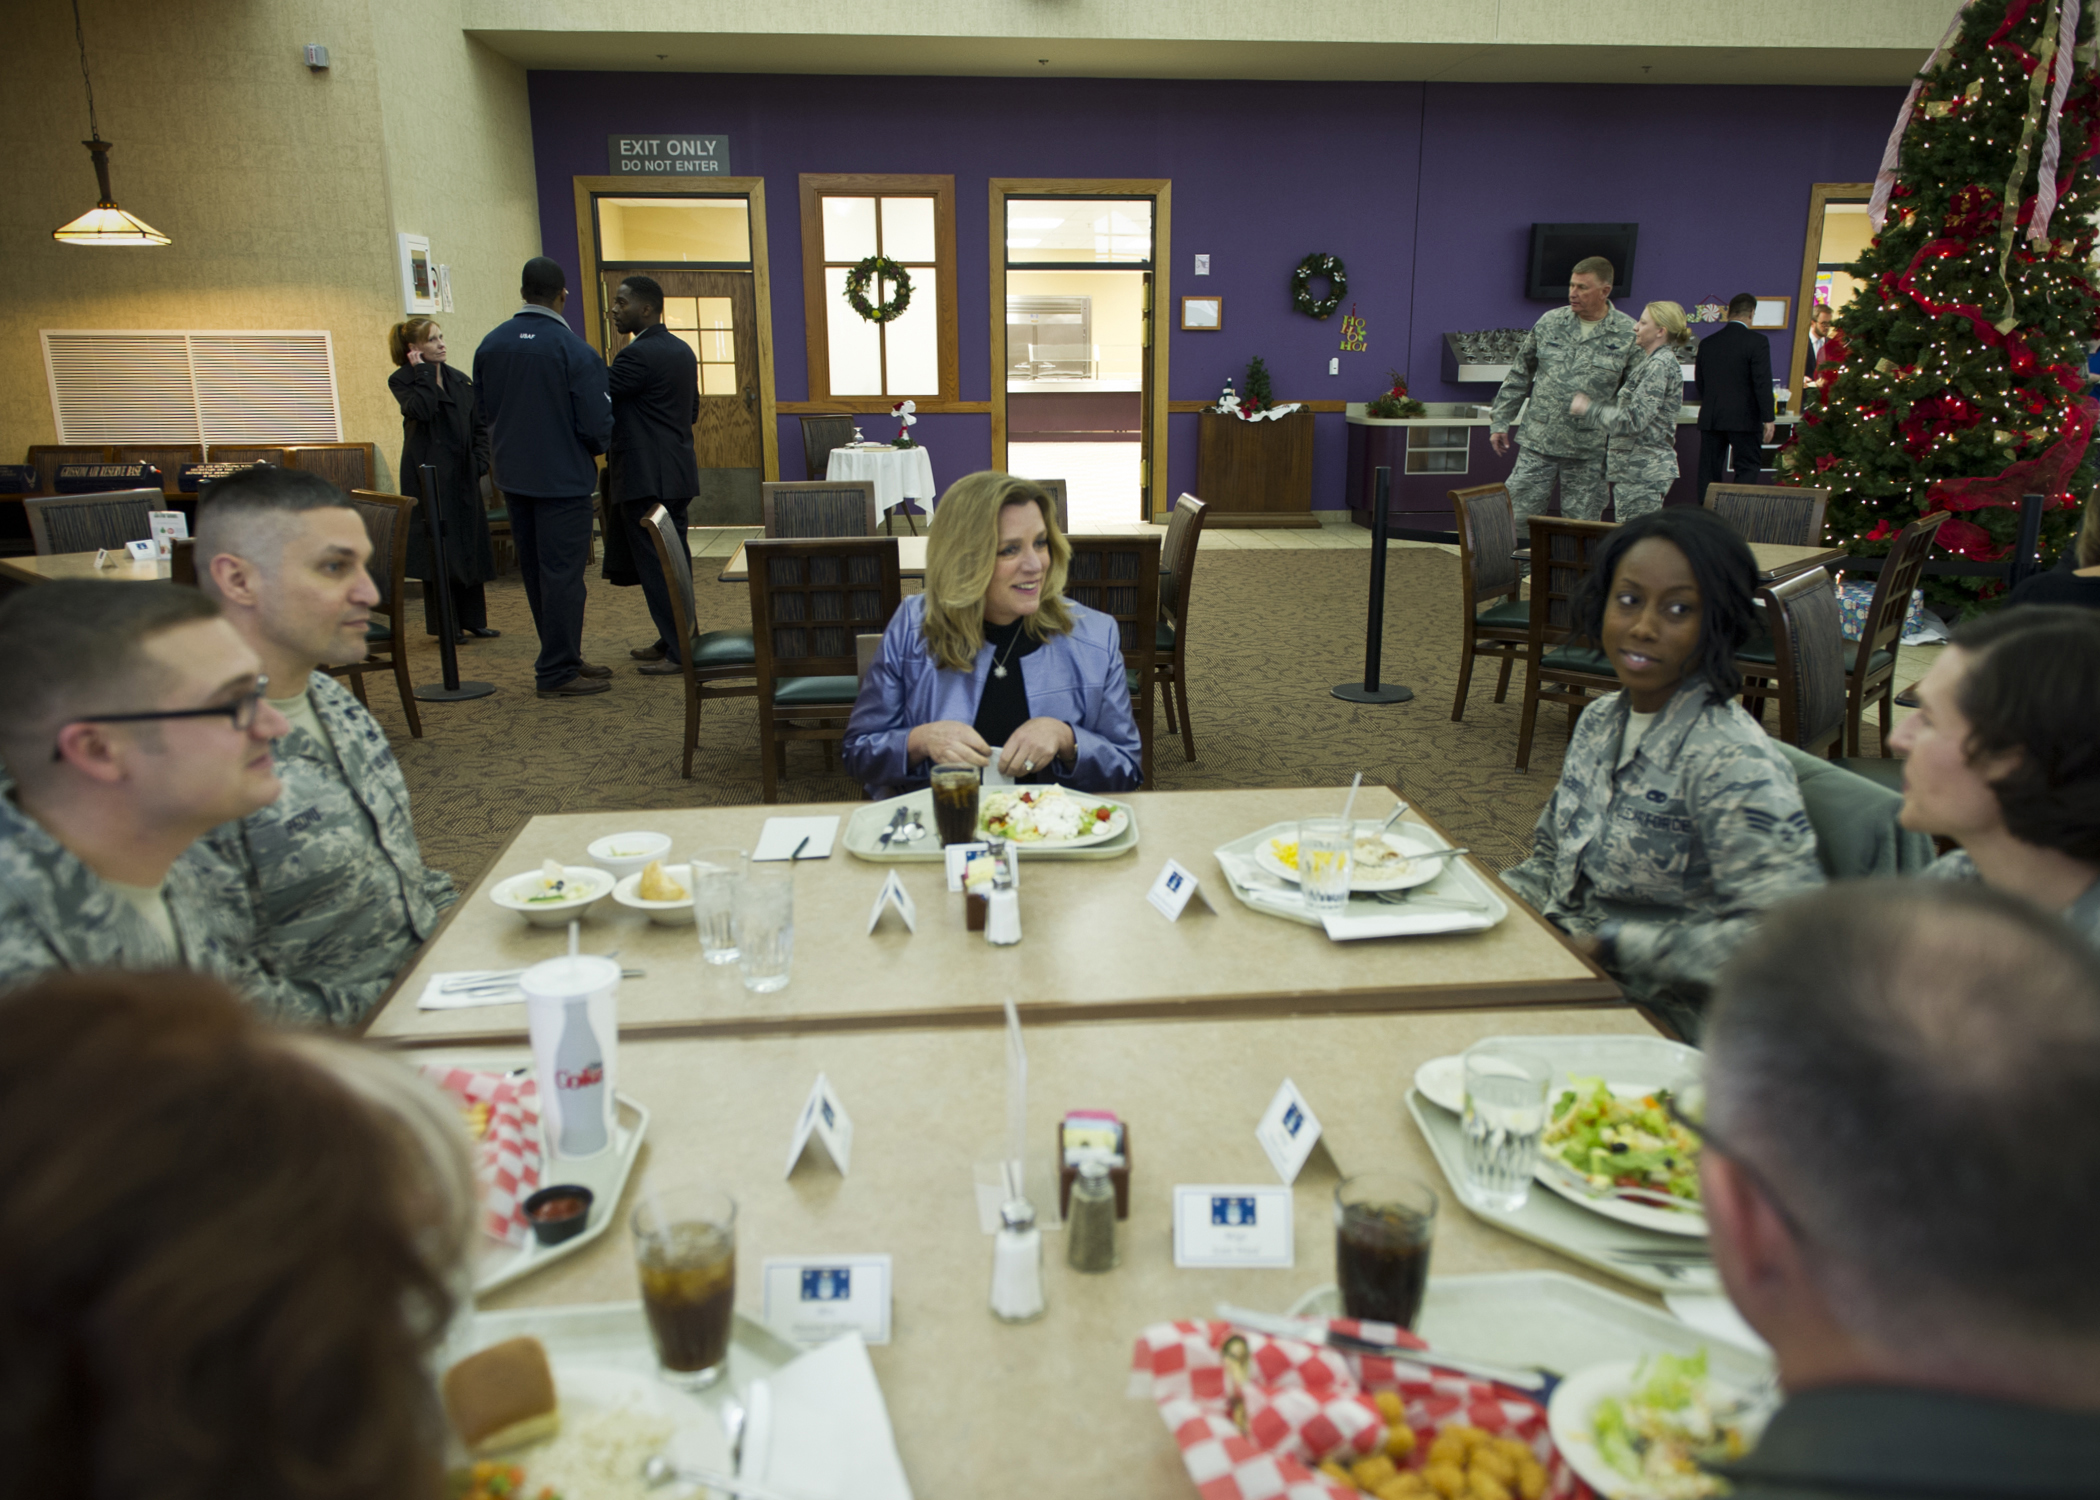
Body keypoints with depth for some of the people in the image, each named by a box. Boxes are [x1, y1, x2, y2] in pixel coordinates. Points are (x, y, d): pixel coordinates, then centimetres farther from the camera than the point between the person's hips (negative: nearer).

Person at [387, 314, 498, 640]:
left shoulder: (459, 380, 13)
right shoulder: (402, 380, -3)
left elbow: (480, 424, 14)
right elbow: (421, 410, -23)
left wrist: (479, 462, 2)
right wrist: (423, 372, -12)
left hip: (462, 475, 6)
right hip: (428, 475, -5)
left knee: (470, 544, 7)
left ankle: (472, 620, 16)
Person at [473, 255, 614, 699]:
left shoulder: (491, 344, 1)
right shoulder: (574, 351, -17)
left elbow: (484, 408, 9)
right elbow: (597, 424, -16)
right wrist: (593, 446, 5)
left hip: (514, 474, 7)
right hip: (562, 477, -6)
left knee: (536, 571, 15)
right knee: (563, 574, 0)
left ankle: (563, 659, 26)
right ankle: (556, 673, 4)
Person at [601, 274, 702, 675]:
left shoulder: (638, 354, -16)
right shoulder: (681, 350, 13)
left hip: (645, 477, -9)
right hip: (677, 473, 9)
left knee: (656, 566, -4)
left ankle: (679, 652, -2)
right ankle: (674, 639, 24)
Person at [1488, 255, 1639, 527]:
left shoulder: (1629, 335, -2)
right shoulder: (1550, 322, 6)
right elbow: (1520, 374, 14)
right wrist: (1500, 421, 12)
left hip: (1588, 453, -2)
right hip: (1538, 444, 2)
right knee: (1511, 517, 0)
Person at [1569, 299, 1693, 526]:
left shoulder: (1660, 365, -14)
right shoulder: (1654, 363, 18)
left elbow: (1633, 420, -20)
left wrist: (1588, 408, -12)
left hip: (1643, 471, -10)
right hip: (1637, 467, 10)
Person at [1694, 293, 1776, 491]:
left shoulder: (1707, 342, 7)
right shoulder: (1757, 342, -8)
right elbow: (1763, 383, -12)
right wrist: (1768, 419, -8)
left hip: (1710, 417, 4)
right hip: (1743, 419, -4)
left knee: (1710, 469, 7)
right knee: (1749, 467, 3)